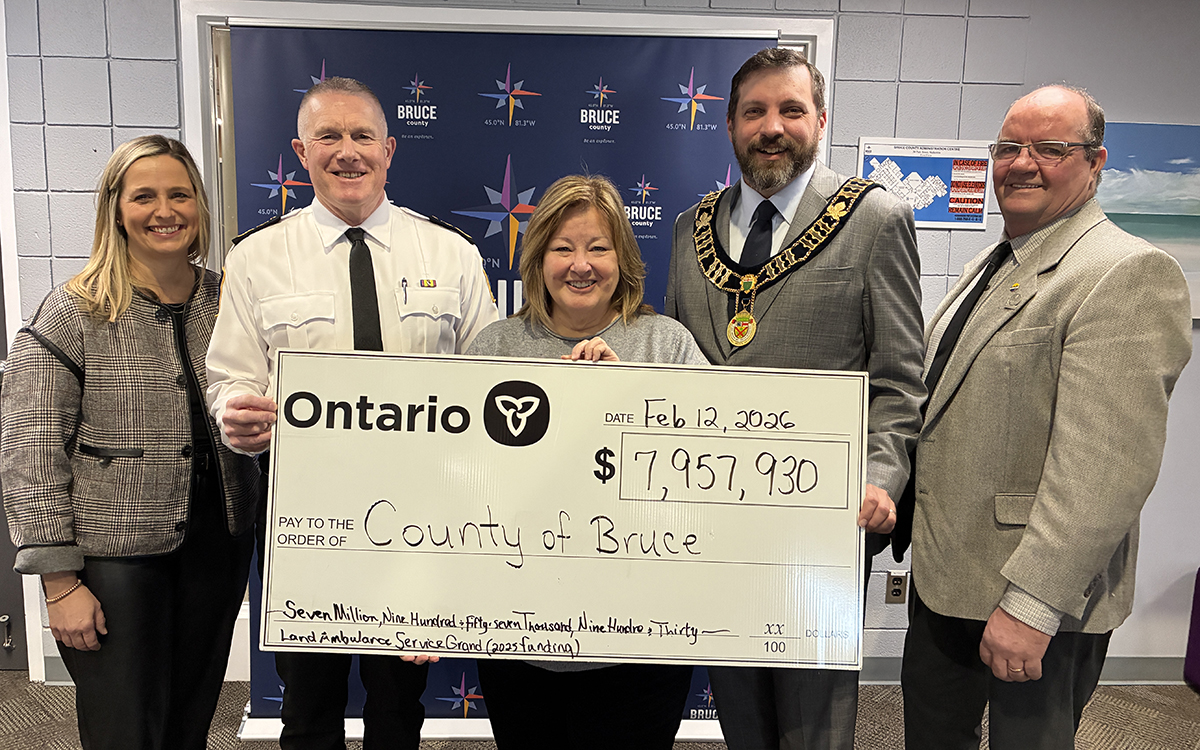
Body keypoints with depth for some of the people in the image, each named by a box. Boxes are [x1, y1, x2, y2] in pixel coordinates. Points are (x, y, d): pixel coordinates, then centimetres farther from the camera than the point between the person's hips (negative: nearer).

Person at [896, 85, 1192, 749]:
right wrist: (916, 531, 16)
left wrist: (1031, 603, -27)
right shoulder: (988, 267, 14)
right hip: (941, 572, 8)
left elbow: (1107, 465, -25)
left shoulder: (1129, 274, -17)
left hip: (1039, 596, -8)